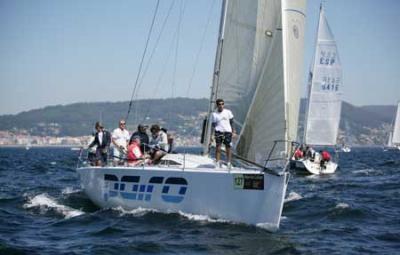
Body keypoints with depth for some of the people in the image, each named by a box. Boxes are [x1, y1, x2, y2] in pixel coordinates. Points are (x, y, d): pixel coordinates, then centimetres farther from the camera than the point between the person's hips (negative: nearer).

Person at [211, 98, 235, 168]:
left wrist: (233, 132, 9)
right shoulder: (214, 114, 5)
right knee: (218, 148, -9)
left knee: (228, 148, 1)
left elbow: (232, 122, 12)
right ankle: (217, 163, -6)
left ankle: (229, 164, 9)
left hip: (227, 131, 1)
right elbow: (213, 125, 5)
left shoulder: (228, 112, 7)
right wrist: (211, 135, -2)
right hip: (218, 131, -1)